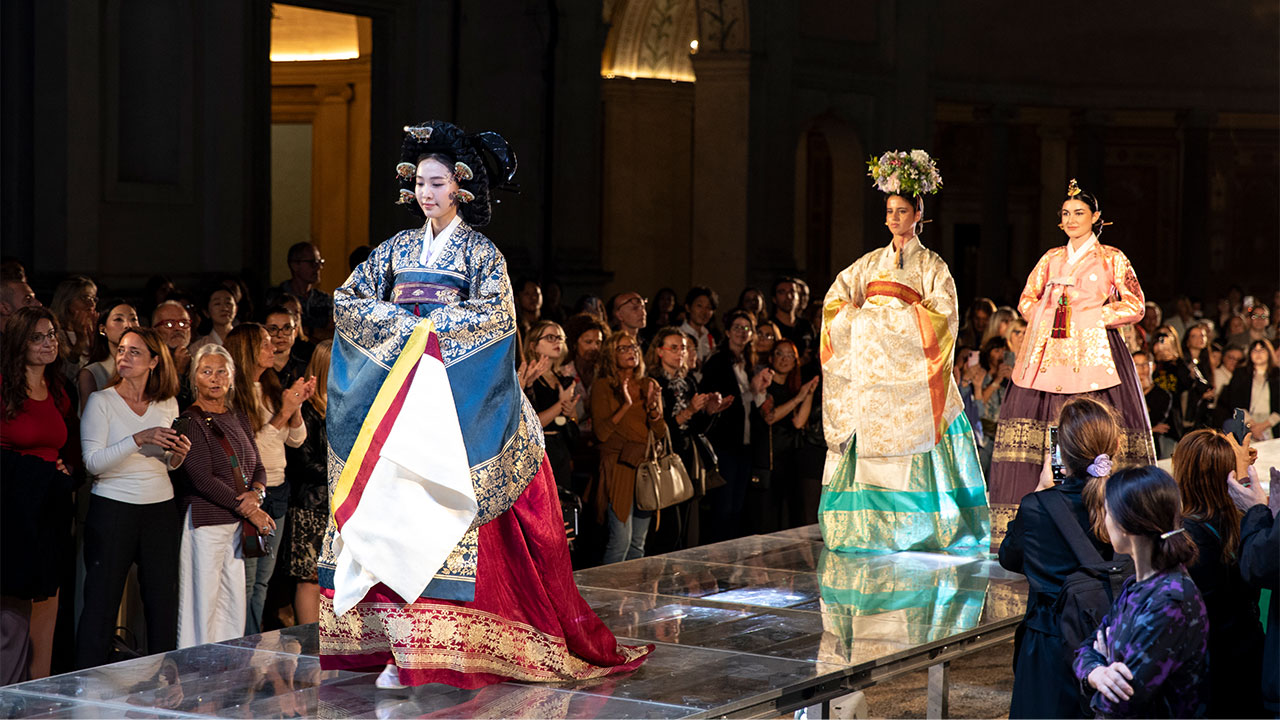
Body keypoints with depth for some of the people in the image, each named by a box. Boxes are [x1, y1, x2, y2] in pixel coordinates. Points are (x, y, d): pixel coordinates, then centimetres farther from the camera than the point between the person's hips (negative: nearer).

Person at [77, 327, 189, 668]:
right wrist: (139, 439, -22)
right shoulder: (101, 401, -2)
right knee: (101, 601, -3)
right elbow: (93, 461, -12)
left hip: (161, 509, 4)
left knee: (163, 600, 2)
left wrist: (177, 455, -2)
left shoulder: (167, 404, 10)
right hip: (112, 510, -4)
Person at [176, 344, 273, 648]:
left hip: (239, 523, 7)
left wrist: (256, 494, -7)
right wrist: (247, 510, -13)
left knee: (235, 603, 7)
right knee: (202, 602, -5)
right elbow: (202, 478, -13)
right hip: (205, 521, -7)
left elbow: (258, 468, 16)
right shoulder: (190, 421, -6)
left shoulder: (240, 420, 15)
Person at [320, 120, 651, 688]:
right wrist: (399, 321, -6)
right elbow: (347, 301, 9)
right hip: (395, 395, 4)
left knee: (444, 507, -11)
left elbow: (494, 314, -10)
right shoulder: (398, 249, 16)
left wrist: (430, 324, -12)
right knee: (393, 506, -4)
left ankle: (440, 641, -11)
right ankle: (397, 643, -4)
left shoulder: (480, 253, 5)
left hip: (453, 399, -4)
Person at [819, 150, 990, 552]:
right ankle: (871, 524, -1)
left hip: (908, 367, -4)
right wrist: (859, 315, -6)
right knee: (866, 440, -4)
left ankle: (911, 526, -4)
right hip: (868, 365, 4)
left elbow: (942, 316, -6)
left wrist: (892, 313, -11)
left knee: (910, 444, -9)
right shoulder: (872, 262, 17)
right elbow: (835, 300, 14)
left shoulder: (931, 265, 5)